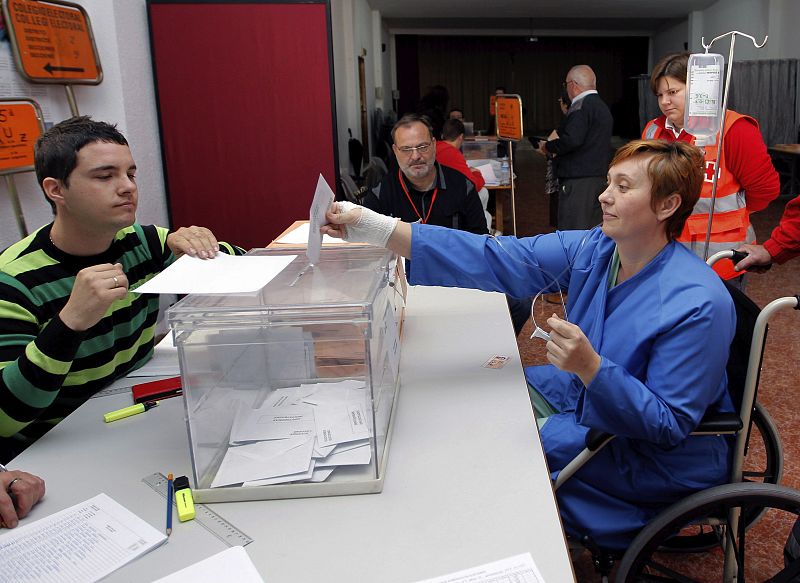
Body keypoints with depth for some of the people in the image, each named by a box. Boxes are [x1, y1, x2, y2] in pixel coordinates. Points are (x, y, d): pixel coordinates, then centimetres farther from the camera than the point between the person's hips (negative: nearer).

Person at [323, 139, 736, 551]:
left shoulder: (699, 305, -28)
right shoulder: (593, 250, -8)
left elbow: (669, 427, -26)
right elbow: (493, 260, -17)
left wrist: (589, 366, -42)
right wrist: (376, 229, -26)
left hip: (655, 456, -7)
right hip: (582, 396, 7)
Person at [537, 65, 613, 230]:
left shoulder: (581, 106, -12)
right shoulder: (603, 106, 18)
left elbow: (571, 140, -24)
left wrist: (548, 147, -7)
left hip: (578, 180, -10)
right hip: (600, 178, 10)